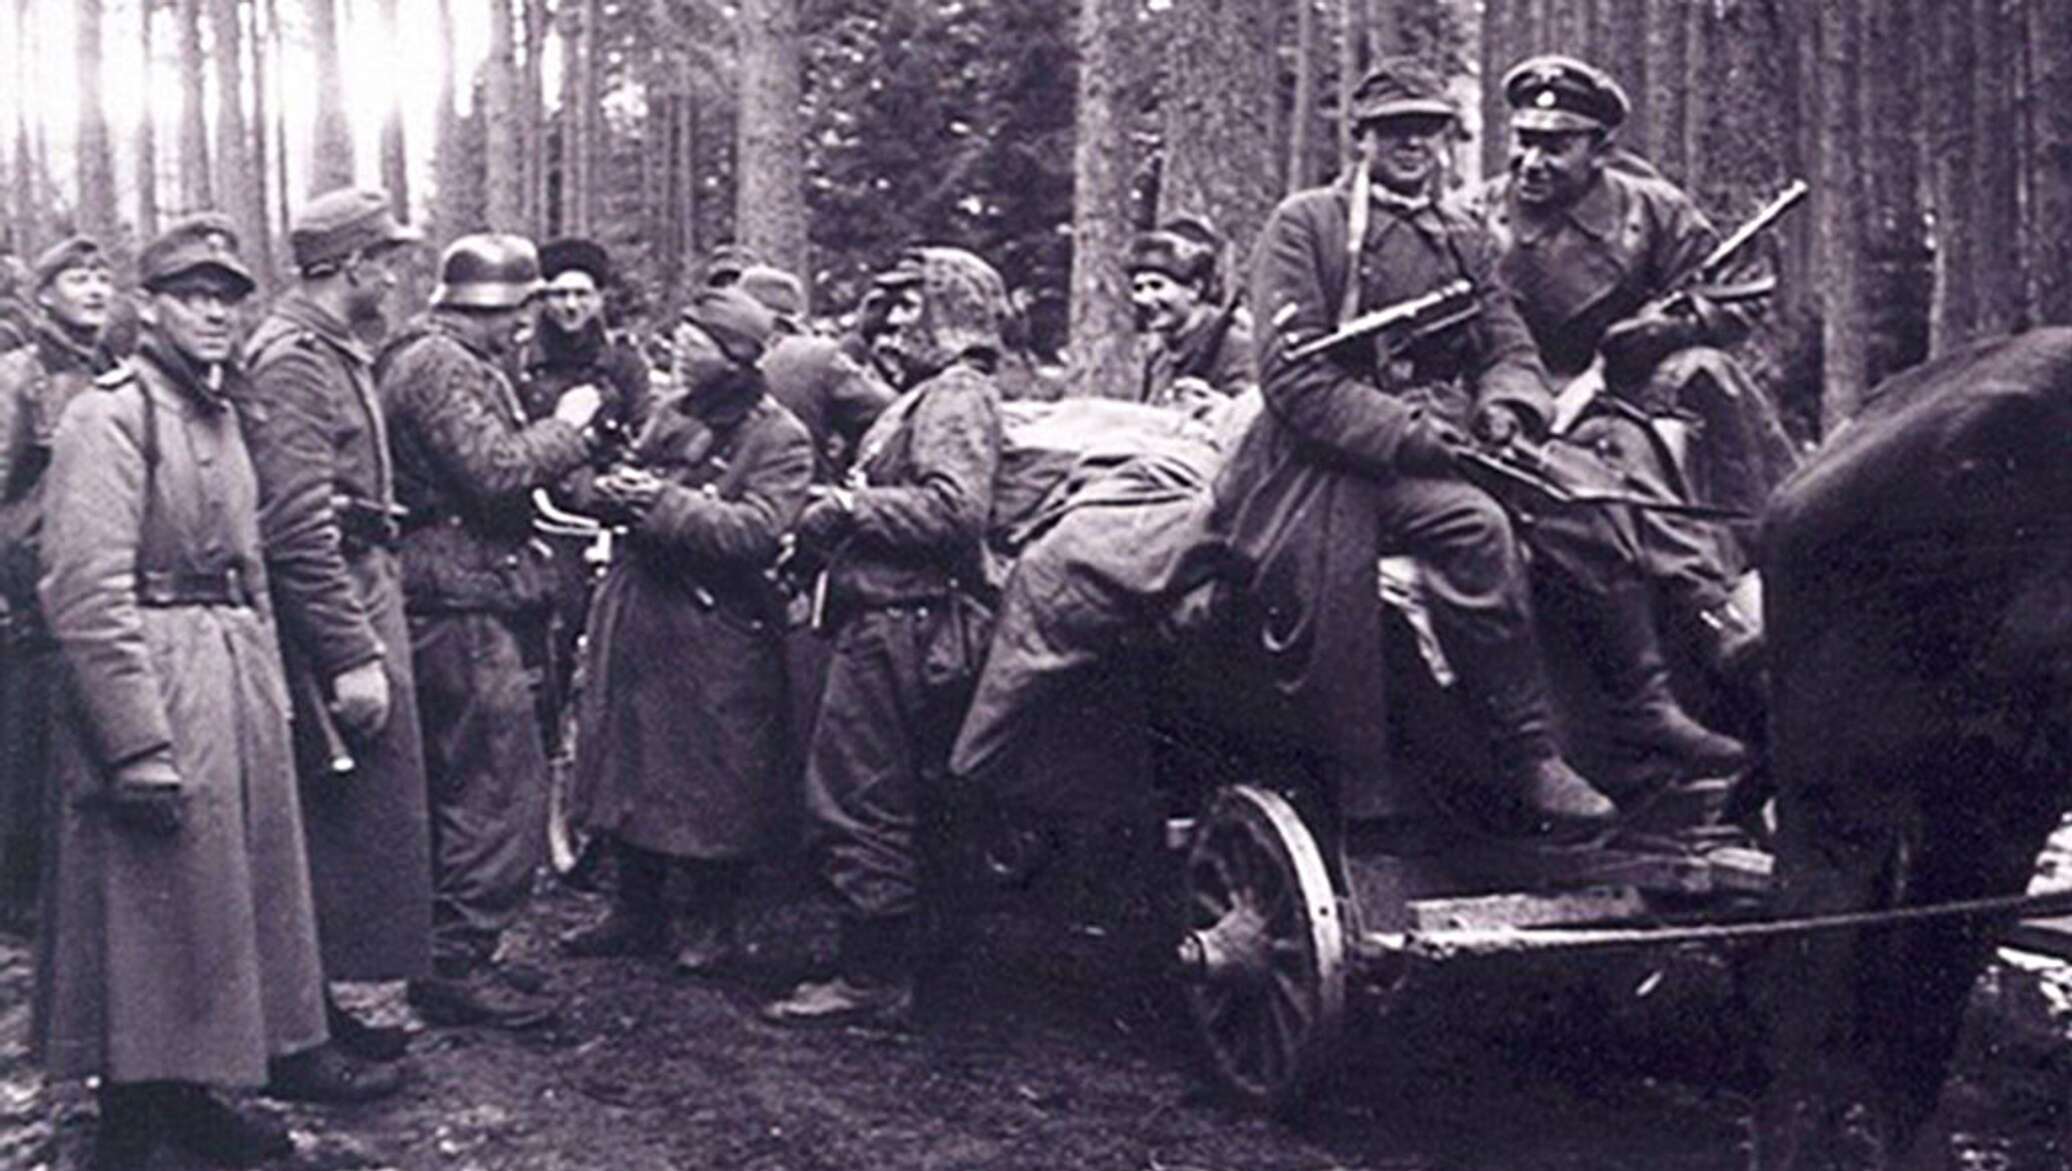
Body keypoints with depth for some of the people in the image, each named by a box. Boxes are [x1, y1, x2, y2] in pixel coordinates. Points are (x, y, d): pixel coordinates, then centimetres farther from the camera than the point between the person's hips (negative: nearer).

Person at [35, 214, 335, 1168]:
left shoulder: (220, 411, 16)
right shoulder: (111, 415, -12)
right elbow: (87, 594, -20)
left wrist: (270, 696, 15)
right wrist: (140, 746, -23)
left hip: (237, 686, 9)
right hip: (153, 686, -9)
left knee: (230, 900, 15)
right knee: (149, 916, 0)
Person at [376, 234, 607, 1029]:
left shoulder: (444, 360, 20)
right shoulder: (439, 366, -14)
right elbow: (497, 470, -22)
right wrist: (567, 427, -9)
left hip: (455, 605, 11)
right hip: (462, 605, -11)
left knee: (458, 785, 16)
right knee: (500, 788, -8)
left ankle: (451, 955, 24)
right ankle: (457, 964, -2)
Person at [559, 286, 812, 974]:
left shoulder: (779, 439, -8)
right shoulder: (671, 419, 14)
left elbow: (757, 530, -20)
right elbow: (622, 491, 16)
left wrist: (663, 503, -22)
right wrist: (614, 491, -8)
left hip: (717, 629, -6)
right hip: (640, 612, 7)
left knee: (713, 781, 1)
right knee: (631, 764, 11)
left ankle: (710, 924, 17)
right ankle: (637, 913, 25)